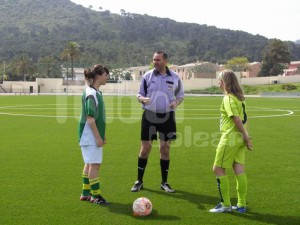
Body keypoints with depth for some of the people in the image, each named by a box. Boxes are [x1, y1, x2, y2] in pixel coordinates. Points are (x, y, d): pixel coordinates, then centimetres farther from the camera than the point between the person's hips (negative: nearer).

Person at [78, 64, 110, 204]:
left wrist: (101, 135, 20)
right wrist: (98, 137, -20)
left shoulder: (96, 92, 11)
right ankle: (95, 195, 5)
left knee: (89, 164, 15)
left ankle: (86, 193, 25)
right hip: (90, 136, -10)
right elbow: (90, 118, -22)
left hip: (94, 136, 10)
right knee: (95, 164, -4)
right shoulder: (91, 93, -18)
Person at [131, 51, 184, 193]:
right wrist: (142, 99, -18)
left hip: (167, 116, 1)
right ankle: (139, 181, 16)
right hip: (149, 115, -1)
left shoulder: (175, 77, 2)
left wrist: (176, 102, -11)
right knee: (145, 149, 1)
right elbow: (140, 94, 6)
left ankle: (164, 182, 20)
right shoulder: (147, 76, 0)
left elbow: (180, 95, 11)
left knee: (165, 149, 7)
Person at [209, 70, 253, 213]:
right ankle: (241, 205, 14)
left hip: (230, 138, -9)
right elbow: (244, 118, 13)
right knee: (239, 170, 9)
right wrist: (246, 136, 12)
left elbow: (237, 119, -20)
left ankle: (225, 205, 6)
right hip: (239, 139, 9)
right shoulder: (239, 97, 13)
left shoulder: (228, 98, -14)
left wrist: (246, 136, -15)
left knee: (218, 169, 1)